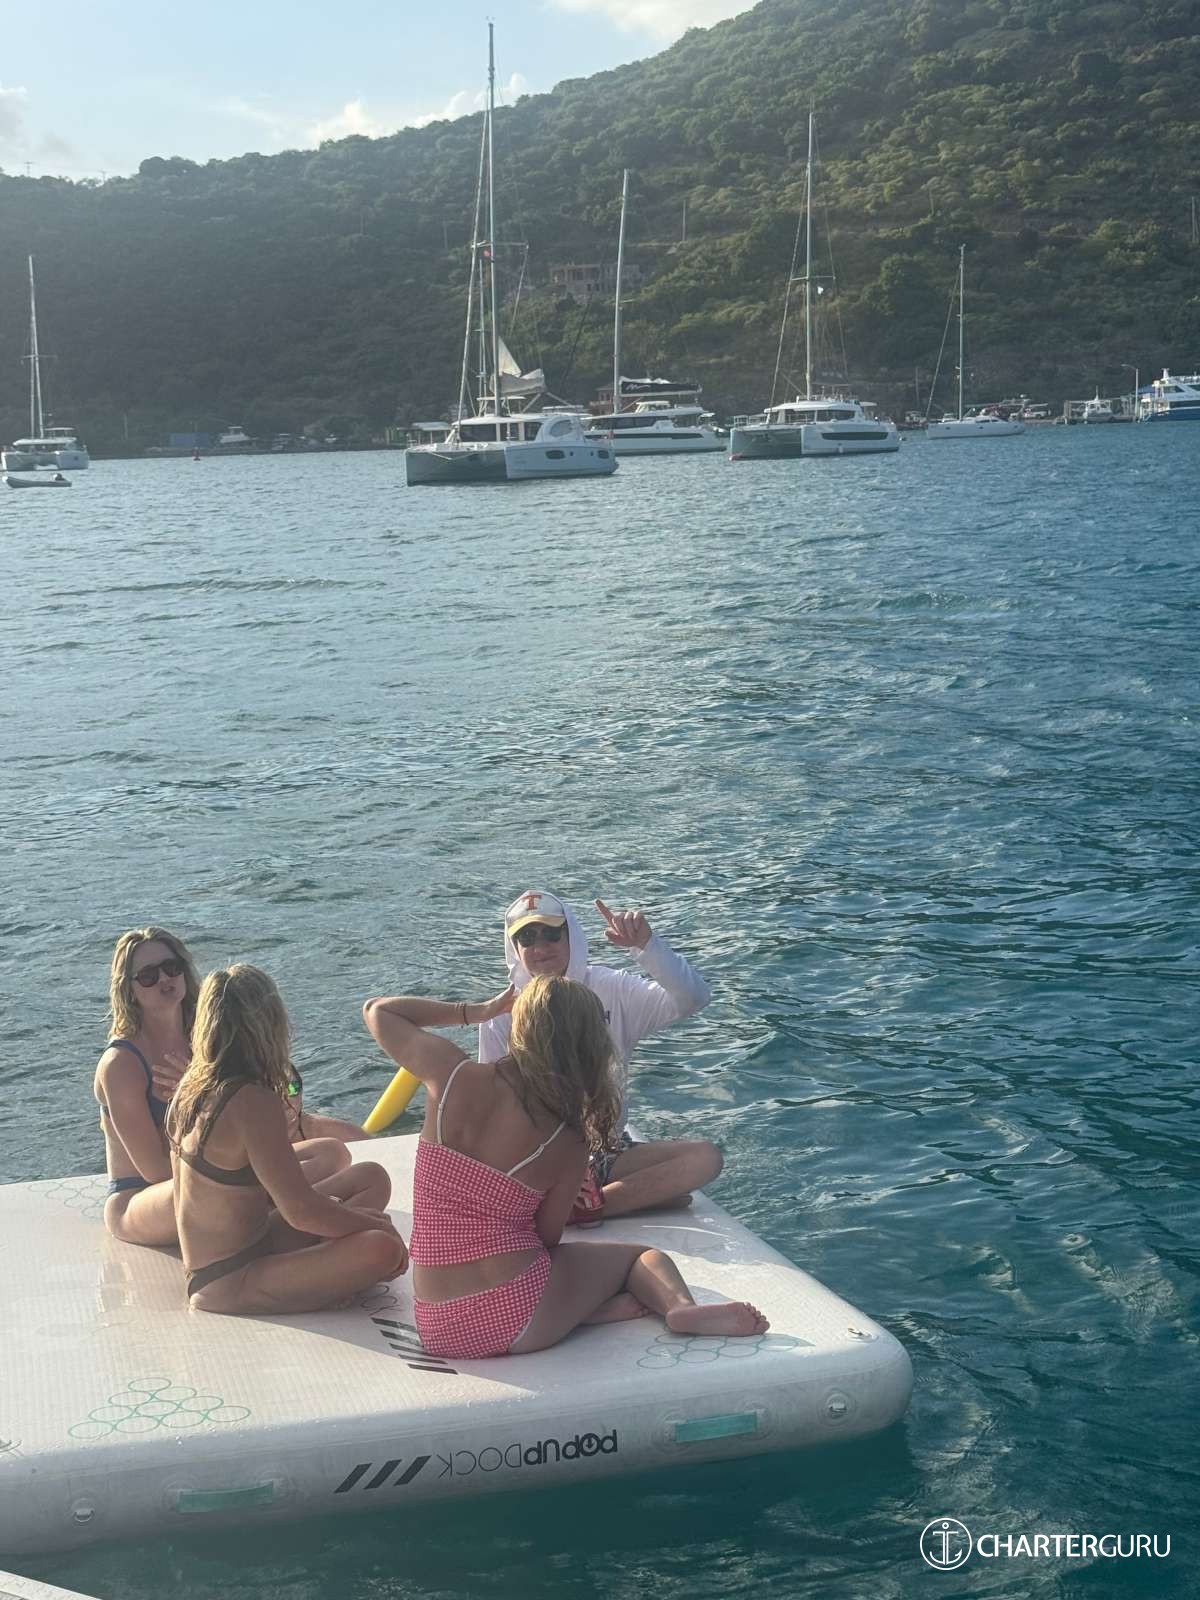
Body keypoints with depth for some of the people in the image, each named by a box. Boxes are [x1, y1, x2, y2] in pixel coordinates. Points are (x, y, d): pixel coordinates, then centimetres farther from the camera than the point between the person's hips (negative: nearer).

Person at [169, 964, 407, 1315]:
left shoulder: (191, 1090, 6)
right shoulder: (253, 1102, -22)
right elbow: (301, 1212, -23)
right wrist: (373, 1223, -6)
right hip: (228, 1286, -10)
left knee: (372, 1177, 11)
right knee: (380, 1249, -28)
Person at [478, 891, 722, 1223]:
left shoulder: (610, 990, -3)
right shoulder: (501, 1017, -3)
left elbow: (694, 998, -17)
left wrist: (646, 944, -33)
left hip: (607, 1154, 1)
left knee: (706, 1157, -23)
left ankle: (582, 1208, -22)